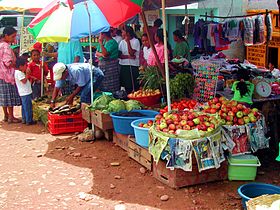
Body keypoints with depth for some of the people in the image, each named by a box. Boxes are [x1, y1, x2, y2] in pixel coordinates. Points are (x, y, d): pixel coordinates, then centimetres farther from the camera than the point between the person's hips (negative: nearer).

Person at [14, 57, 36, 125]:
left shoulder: (20, 72, 13)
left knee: (24, 106, 17)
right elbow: (24, 81, -24)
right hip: (25, 93, -11)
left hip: (24, 92, 11)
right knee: (28, 107, -5)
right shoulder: (19, 73, -18)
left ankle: (24, 119, 25)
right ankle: (29, 121, -1)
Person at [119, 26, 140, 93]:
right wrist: (128, 56, -12)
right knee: (125, 85, 7)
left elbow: (131, 53, -14)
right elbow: (119, 55, 3)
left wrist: (128, 42, -12)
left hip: (132, 66, -5)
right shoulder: (122, 42, 12)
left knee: (133, 85, -6)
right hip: (123, 65, 5)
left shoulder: (135, 41, -4)